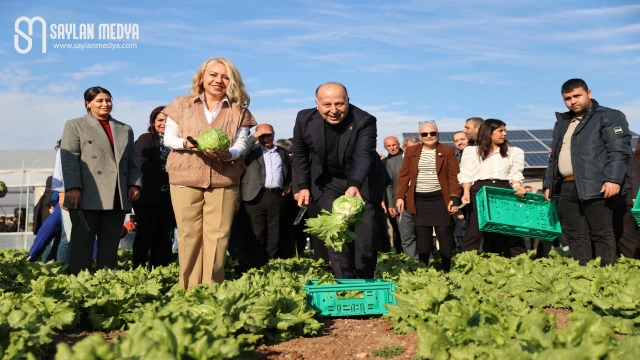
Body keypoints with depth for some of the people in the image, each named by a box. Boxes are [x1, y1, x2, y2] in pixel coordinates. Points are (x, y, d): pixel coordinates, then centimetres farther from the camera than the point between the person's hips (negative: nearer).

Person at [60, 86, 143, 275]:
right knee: (82, 242, -1)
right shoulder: (75, 125, 10)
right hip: (87, 196, -4)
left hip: (117, 197, 4)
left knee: (110, 243, 5)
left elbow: (133, 160, 18)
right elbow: (68, 158, -1)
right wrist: (72, 187, -13)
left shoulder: (125, 129, 21)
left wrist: (135, 183, 2)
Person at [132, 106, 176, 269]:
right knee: (145, 234, 0)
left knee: (164, 236, 8)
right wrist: (167, 177, -16)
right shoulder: (146, 139, -1)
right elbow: (144, 166, -12)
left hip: (167, 197, 5)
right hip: (148, 196, -4)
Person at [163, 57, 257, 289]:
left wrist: (226, 154, -21)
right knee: (189, 234, 2)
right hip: (185, 179, 0)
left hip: (223, 181, 0)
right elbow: (168, 137, 7)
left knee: (217, 235, -2)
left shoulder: (239, 110, 9)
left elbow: (241, 146, 2)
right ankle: (188, 290, 12)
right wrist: (187, 144, -14)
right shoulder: (182, 105, 8)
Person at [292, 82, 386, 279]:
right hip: (328, 183, 2)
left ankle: (364, 282, 19)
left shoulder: (364, 121, -24)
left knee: (366, 232, 2)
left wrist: (354, 185, -53)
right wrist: (302, 186, -3)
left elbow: (363, 156, -36)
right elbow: (300, 155, 1)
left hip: (363, 182, -1)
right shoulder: (305, 119, -14)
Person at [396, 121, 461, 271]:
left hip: (440, 198, -2)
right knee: (422, 235, 5)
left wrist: (454, 198, -10)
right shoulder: (411, 151, 8)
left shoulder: (448, 151, 2)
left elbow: (454, 176, -1)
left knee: (444, 233, -2)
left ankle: (447, 270, 6)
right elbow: (404, 175, 8)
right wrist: (400, 196, -1)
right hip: (419, 199, 2)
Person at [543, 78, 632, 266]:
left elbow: (619, 151, -10)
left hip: (595, 186, -7)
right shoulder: (562, 123, 24)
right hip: (566, 188, 7)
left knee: (602, 235, -3)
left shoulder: (608, 117, 1)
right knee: (576, 236, 8)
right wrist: (549, 184, 18)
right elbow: (553, 157, 26)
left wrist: (613, 179, -21)